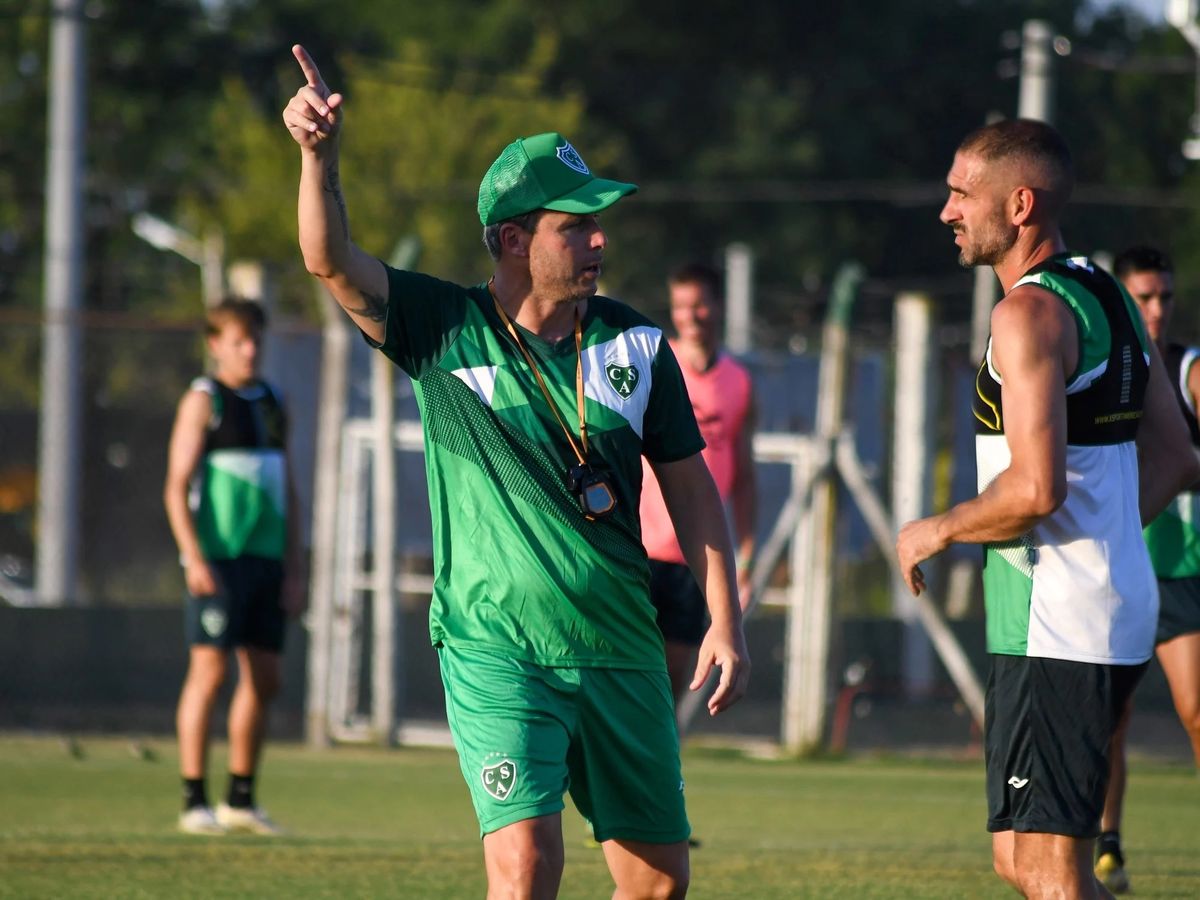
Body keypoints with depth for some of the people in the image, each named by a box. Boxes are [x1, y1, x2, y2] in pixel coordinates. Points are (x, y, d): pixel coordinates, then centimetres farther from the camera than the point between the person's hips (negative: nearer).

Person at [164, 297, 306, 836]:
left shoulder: (272, 403, 16)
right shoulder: (203, 401, -2)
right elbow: (177, 487, -8)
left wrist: (292, 570, 12)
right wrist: (195, 561, -18)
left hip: (267, 562, 7)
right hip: (217, 562, -7)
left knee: (263, 679, 7)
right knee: (209, 672, -9)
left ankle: (241, 800, 15)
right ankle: (195, 802, -6)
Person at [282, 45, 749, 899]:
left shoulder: (635, 344, 4)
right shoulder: (444, 330, -3)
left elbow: (691, 486, 10)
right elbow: (333, 260, -16)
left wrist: (726, 622, 4)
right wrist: (320, 154, -34)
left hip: (621, 651, 4)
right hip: (495, 654, -4)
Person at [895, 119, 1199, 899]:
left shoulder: (1030, 312, -15)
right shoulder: (1108, 297, 15)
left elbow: (1037, 488, -24)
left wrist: (938, 532, -9)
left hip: (1055, 629, -10)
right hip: (1121, 608, 10)